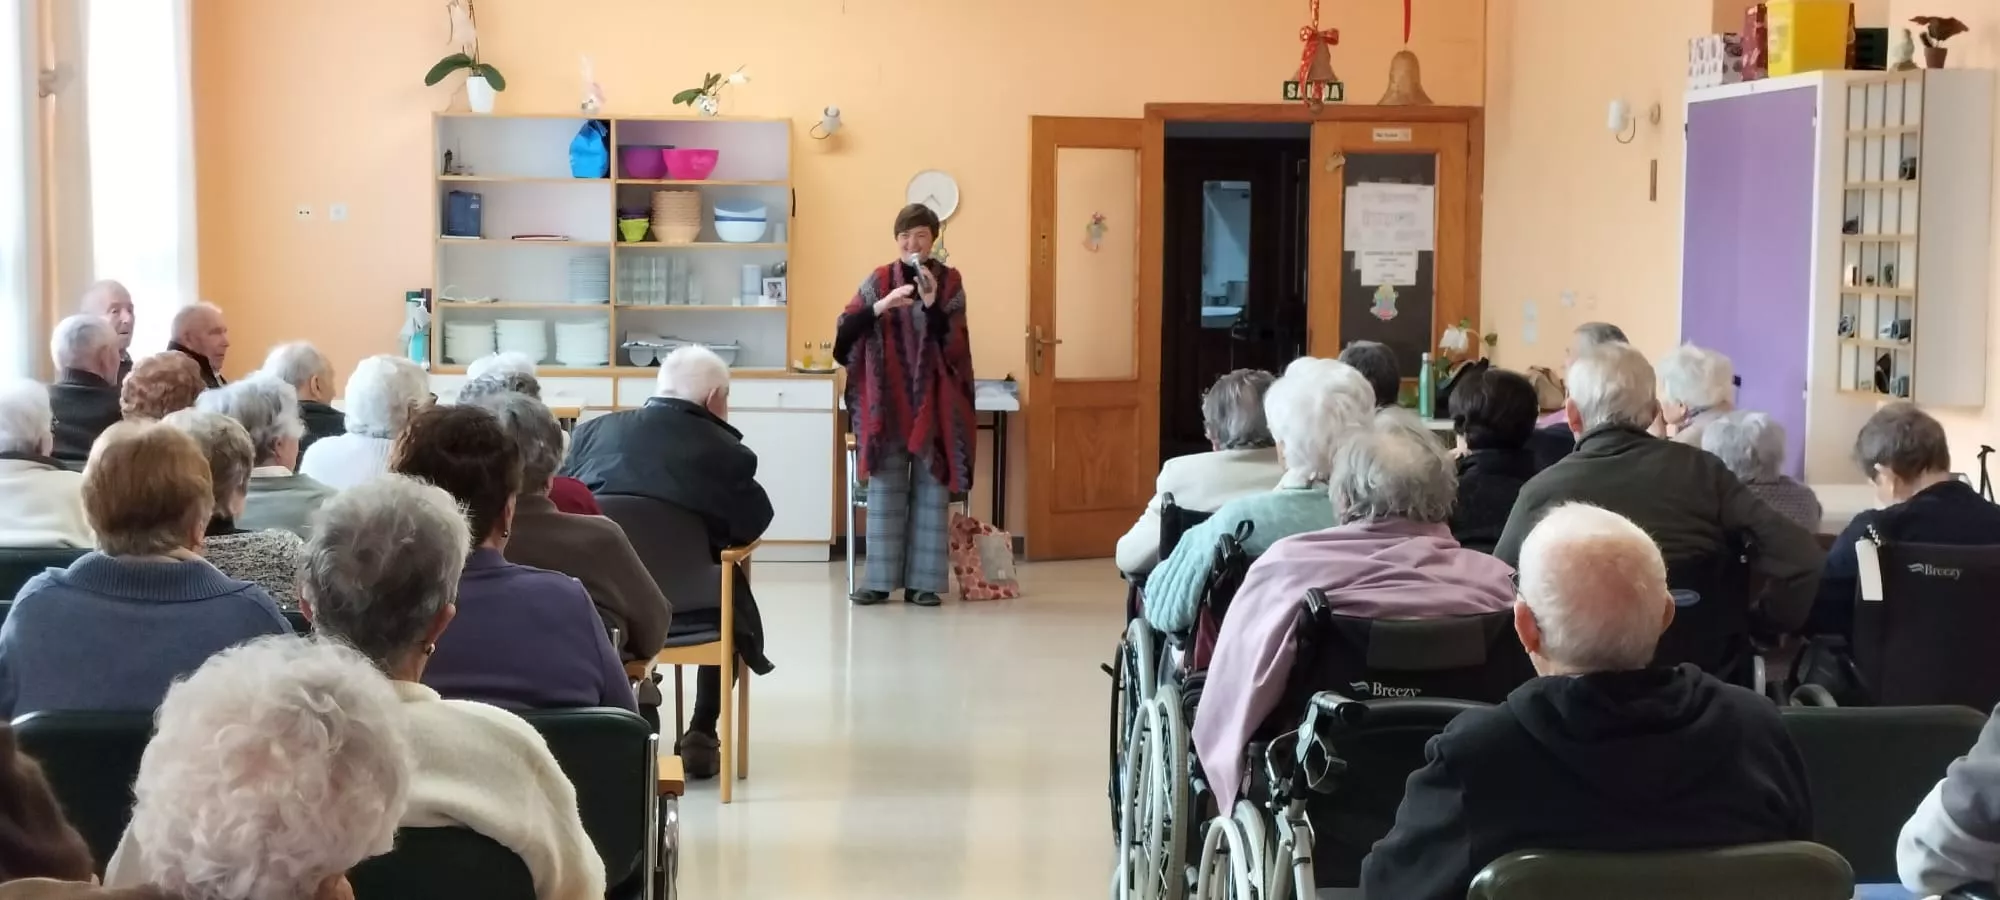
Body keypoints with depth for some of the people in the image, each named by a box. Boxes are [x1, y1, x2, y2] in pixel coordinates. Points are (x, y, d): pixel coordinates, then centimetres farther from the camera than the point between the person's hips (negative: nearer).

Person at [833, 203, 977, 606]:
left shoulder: (950, 282, 1)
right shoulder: (879, 280, 4)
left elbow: (955, 345, -8)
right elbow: (844, 331, -6)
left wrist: (932, 305, -22)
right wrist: (881, 306, -21)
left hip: (934, 403, -1)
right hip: (887, 402, 1)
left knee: (931, 491, 1)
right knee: (885, 491, 2)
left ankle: (922, 581, 6)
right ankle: (879, 580, 6)